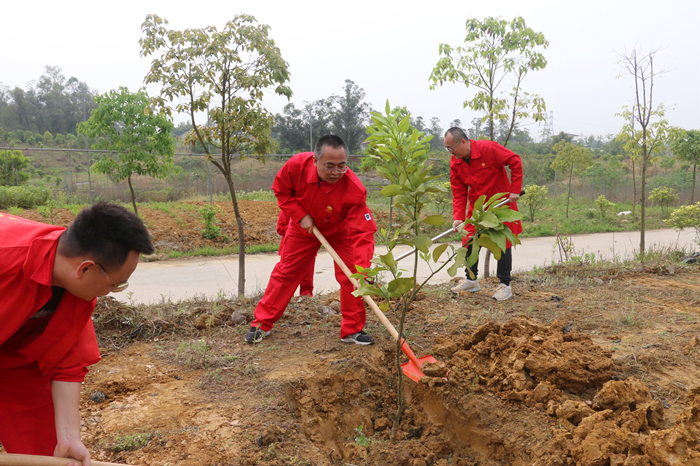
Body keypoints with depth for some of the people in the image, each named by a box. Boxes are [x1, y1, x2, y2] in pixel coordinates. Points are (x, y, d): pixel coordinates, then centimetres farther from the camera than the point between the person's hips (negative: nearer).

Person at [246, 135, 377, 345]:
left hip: (340, 231, -1)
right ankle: (262, 323, 20)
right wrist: (301, 215, -23)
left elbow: (363, 232, -40)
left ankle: (352, 330, 9)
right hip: (303, 228, 2)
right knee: (285, 272, 7)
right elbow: (281, 190, -12)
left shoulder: (354, 189, -38)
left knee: (349, 277, -9)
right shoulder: (297, 165, -33)